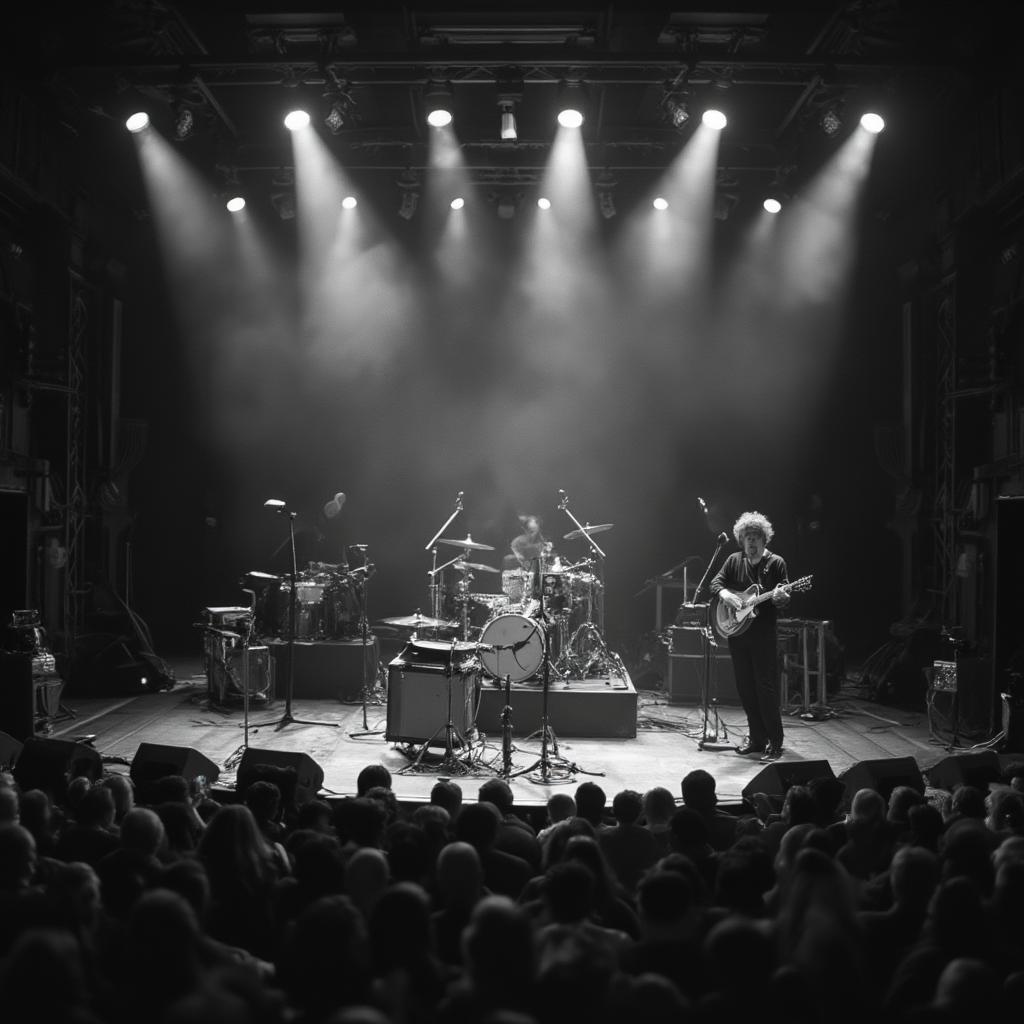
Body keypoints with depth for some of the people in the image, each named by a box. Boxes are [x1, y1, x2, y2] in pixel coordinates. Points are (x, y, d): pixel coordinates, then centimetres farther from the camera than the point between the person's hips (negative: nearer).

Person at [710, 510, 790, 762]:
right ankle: (756, 738, 20)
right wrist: (724, 594, -12)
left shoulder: (775, 562, -1)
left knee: (766, 687, -7)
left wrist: (781, 597, -29)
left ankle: (775, 743, -1)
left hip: (763, 633, -5)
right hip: (736, 631, 5)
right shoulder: (734, 561, 10)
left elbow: (784, 596, -6)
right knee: (745, 688, 9)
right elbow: (715, 583, 8)